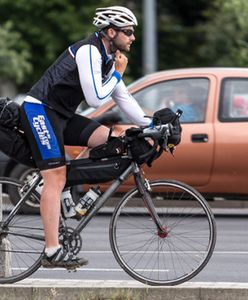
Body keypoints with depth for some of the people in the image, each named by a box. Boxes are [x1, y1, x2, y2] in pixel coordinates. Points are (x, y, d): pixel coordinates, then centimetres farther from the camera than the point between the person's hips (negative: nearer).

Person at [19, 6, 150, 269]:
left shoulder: (108, 58, 11)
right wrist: (118, 73, -9)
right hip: (39, 110, -9)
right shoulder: (88, 51, -18)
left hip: (62, 115, 9)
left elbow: (123, 99, 19)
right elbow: (96, 99, -23)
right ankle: (52, 252, -20)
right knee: (56, 179, -16)